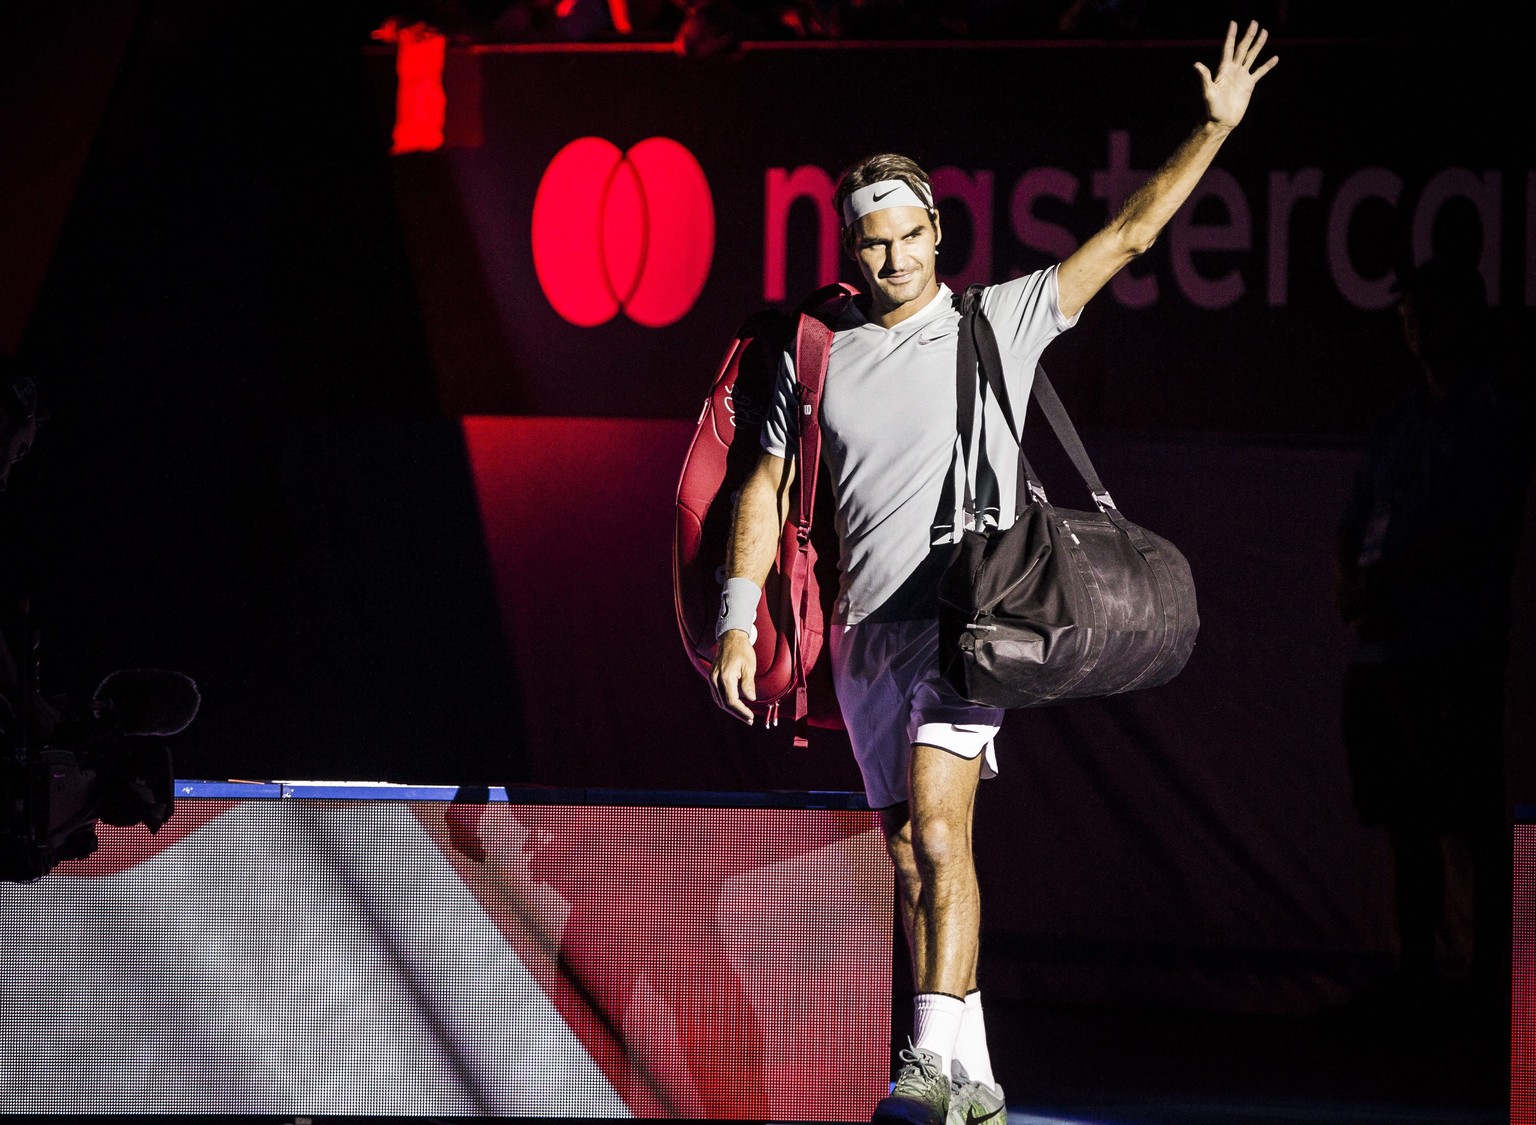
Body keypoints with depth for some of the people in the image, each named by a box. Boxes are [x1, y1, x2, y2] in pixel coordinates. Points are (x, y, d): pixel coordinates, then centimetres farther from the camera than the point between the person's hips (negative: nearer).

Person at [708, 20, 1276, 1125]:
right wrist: (739, 620, 2)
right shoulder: (815, 357, 12)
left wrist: (1216, 128, 6)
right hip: (866, 631, 4)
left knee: (936, 827, -21)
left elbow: (1128, 234, 9)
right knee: (912, 858, 7)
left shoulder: (1000, 321, 7)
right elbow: (768, 488, 12)